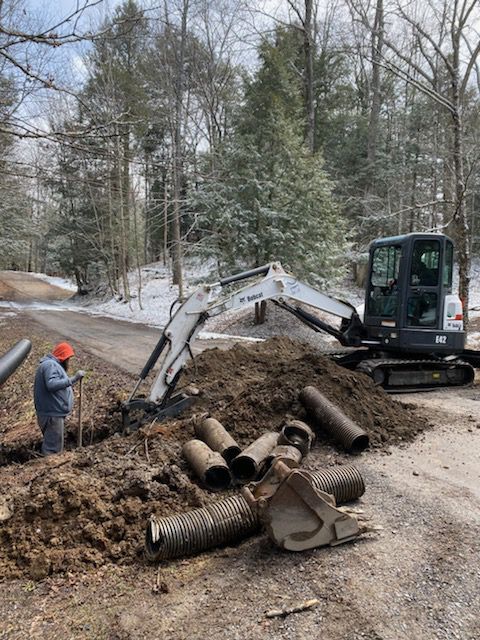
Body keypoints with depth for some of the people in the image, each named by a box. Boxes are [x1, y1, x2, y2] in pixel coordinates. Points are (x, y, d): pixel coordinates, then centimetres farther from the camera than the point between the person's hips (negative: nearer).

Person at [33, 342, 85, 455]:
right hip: (52, 414, -11)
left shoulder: (53, 364, 18)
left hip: (54, 413, 11)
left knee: (50, 444, 20)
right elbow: (51, 384, -32)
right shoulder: (50, 365, -15)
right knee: (53, 449, -6)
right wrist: (72, 379, -35)